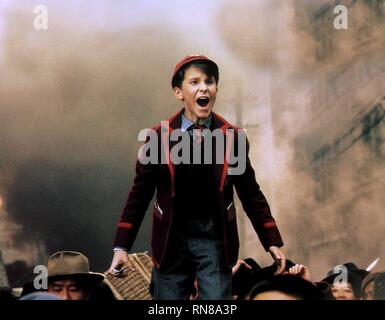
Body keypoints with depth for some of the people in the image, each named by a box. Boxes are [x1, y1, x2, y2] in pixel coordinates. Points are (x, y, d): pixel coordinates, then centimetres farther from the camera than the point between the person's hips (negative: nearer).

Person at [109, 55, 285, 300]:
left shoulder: (232, 137, -1)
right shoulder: (160, 137, -2)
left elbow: (250, 193, 7)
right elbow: (140, 194, 3)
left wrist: (272, 242, 4)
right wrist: (122, 247, -2)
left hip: (215, 241, 0)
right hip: (171, 241, 0)